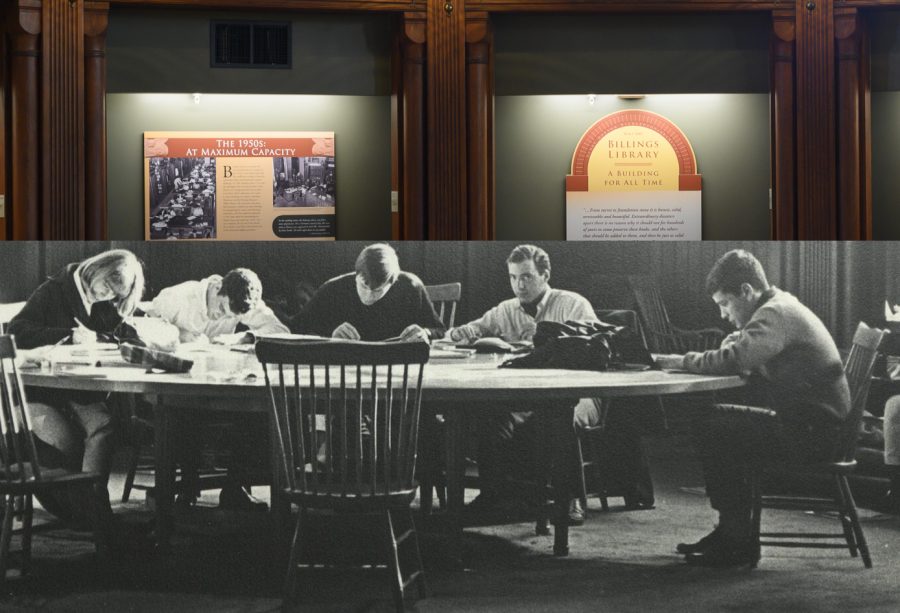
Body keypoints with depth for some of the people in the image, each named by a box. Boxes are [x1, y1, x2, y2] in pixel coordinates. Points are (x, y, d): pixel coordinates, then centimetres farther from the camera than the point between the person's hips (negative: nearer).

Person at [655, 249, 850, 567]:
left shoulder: (777, 313, -15)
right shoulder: (778, 309, 17)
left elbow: (732, 359, -26)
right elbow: (738, 352, 19)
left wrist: (682, 361, -12)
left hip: (812, 431, -10)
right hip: (807, 424, 10)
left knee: (713, 430, -16)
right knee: (717, 419, 11)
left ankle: (738, 544, -10)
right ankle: (730, 530, 12)